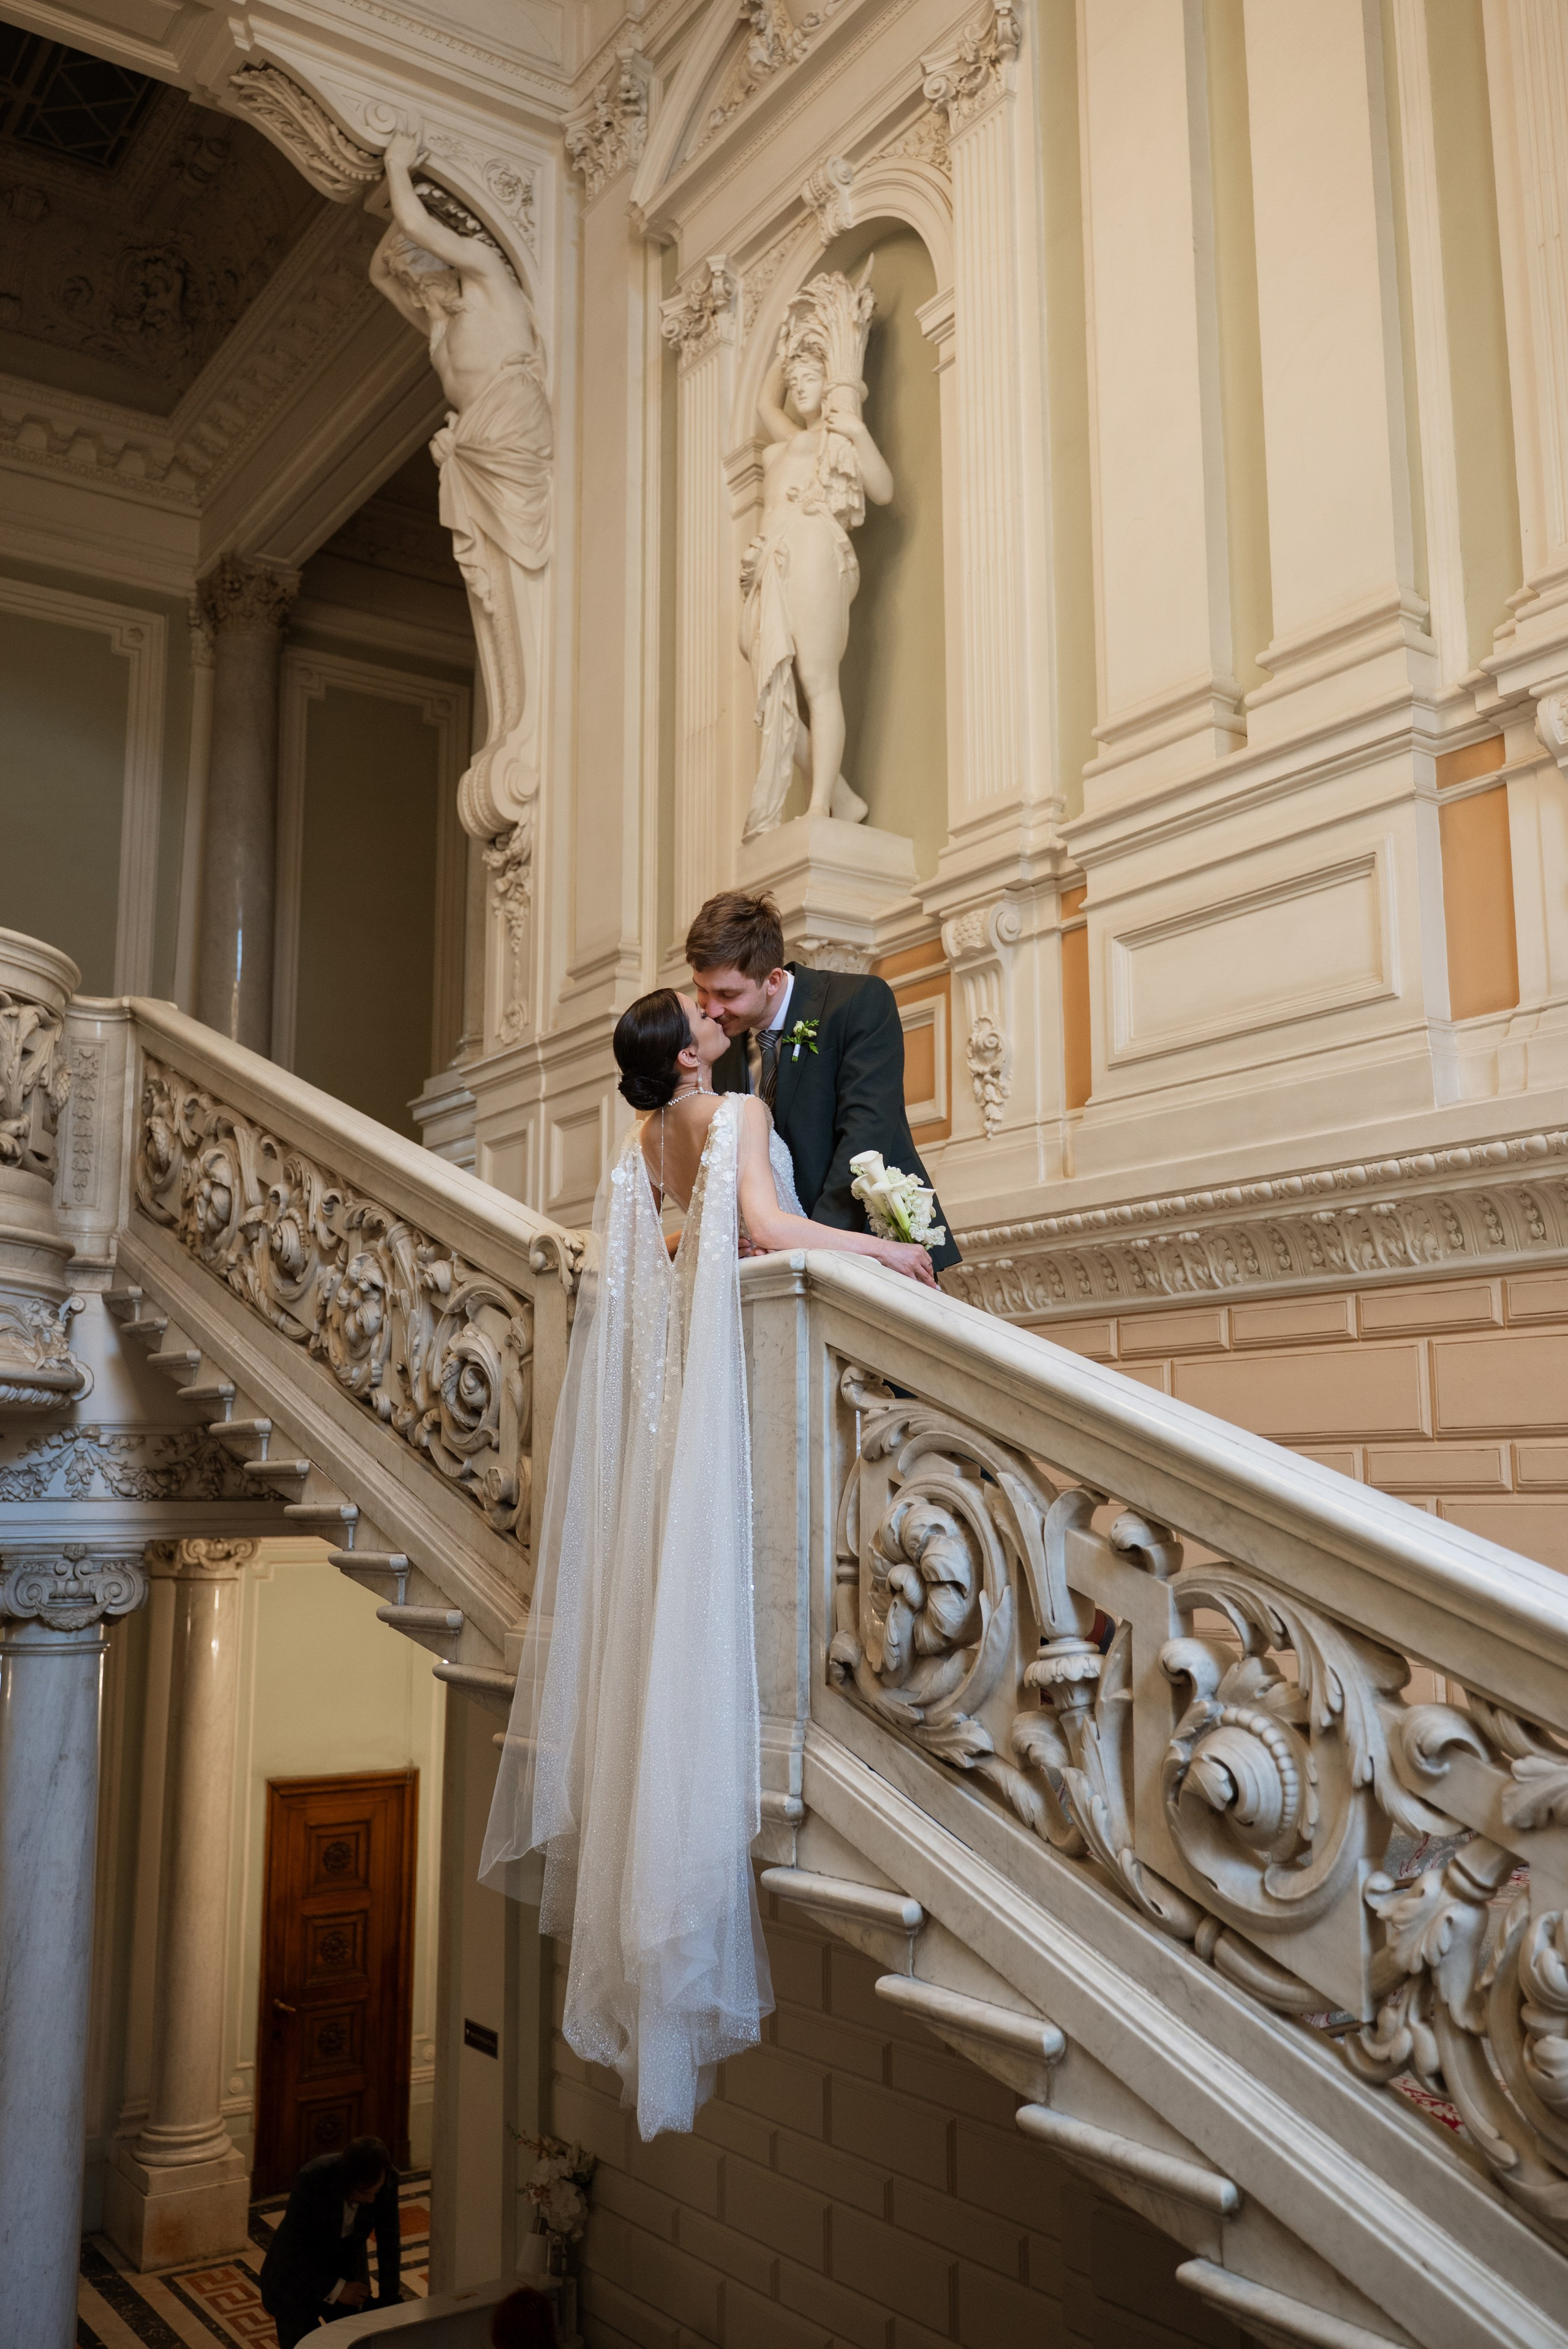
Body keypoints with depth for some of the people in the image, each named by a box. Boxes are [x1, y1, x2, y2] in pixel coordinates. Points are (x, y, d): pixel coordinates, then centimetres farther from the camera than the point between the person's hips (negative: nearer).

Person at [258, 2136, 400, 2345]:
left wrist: (388, 2301, -13)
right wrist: (335, 2288, -25)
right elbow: (293, 2248, -26)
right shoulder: (312, 2179, -36)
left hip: (347, 2265, 3)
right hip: (297, 2271, -3)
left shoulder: (387, 2179, -25)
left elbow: (389, 2242, -12)